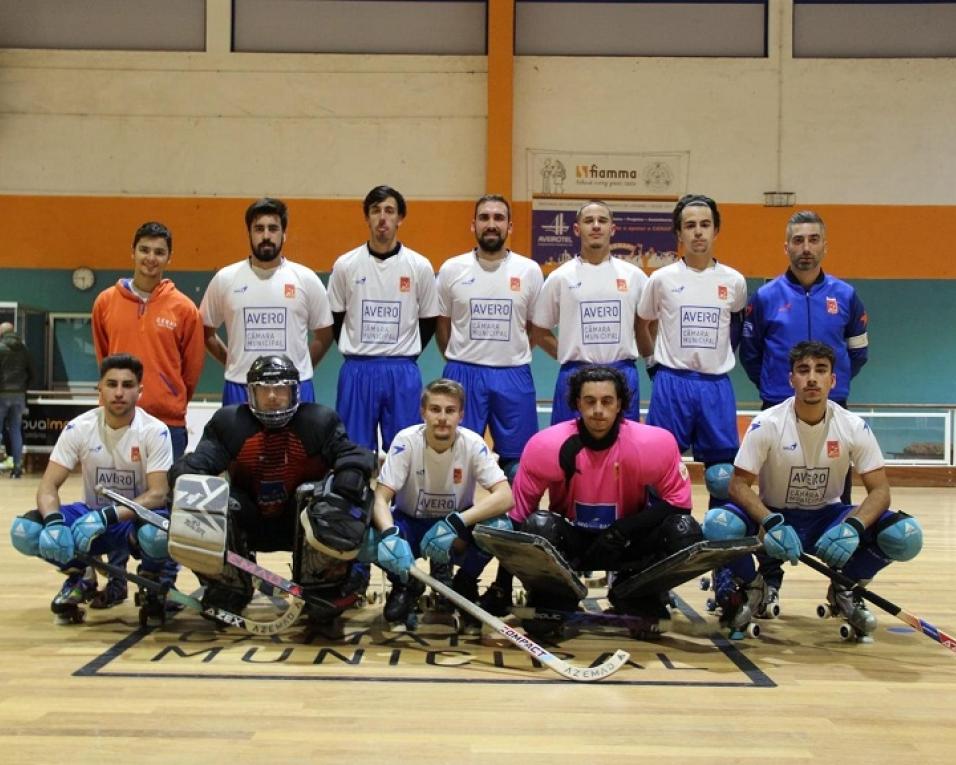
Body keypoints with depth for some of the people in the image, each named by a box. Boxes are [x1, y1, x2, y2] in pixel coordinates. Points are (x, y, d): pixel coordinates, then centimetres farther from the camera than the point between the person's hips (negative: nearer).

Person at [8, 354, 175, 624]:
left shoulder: (155, 431, -15)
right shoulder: (79, 428, -9)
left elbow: (158, 494, -21)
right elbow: (48, 485, -12)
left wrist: (107, 516, -35)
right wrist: (53, 521, -35)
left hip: (137, 519, -2)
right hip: (91, 515, 2)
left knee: (159, 533, -39)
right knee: (24, 531, -23)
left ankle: (151, 579, -1)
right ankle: (80, 576, 6)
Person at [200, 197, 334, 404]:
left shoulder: (306, 279, 0)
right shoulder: (225, 279, 1)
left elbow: (324, 335, 9)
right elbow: (205, 331, 12)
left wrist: (299, 369, 5)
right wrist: (233, 364, 6)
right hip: (240, 389, 1)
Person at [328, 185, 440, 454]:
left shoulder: (420, 266, -1)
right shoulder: (345, 265, -1)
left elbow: (428, 321, 9)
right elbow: (335, 320, 9)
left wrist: (404, 355, 8)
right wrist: (358, 353, 8)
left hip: (402, 373, 0)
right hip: (357, 372, 0)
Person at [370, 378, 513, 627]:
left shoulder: (473, 444, -19)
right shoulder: (407, 441, -20)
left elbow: (505, 497, -28)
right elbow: (381, 497, -24)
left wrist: (456, 523, -39)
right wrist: (390, 534, -46)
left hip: (455, 531, 0)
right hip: (410, 524, 0)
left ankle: (463, 585, 1)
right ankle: (405, 585, 3)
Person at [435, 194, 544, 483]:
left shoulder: (529, 270, 1)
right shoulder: (452, 269, 0)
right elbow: (442, 325, 10)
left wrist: (511, 358, 10)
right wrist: (463, 361, 10)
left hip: (514, 376, 1)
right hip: (463, 375, 0)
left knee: (517, 460, 7)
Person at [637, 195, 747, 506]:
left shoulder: (734, 281, 3)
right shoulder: (662, 279, -1)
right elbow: (643, 325, 12)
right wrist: (658, 362, 9)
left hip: (717, 386, 2)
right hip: (672, 385, -2)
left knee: (724, 473, 6)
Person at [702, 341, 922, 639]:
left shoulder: (854, 427, -11)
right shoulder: (767, 424, -16)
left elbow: (880, 490, -12)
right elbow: (739, 485, -17)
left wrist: (854, 526, -33)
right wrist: (772, 523, -36)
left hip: (828, 520, 2)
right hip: (774, 517, -1)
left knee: (906, 534, -23)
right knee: (718, 524, -34)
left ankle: (845, 590, 6)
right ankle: (752, 587, 1)